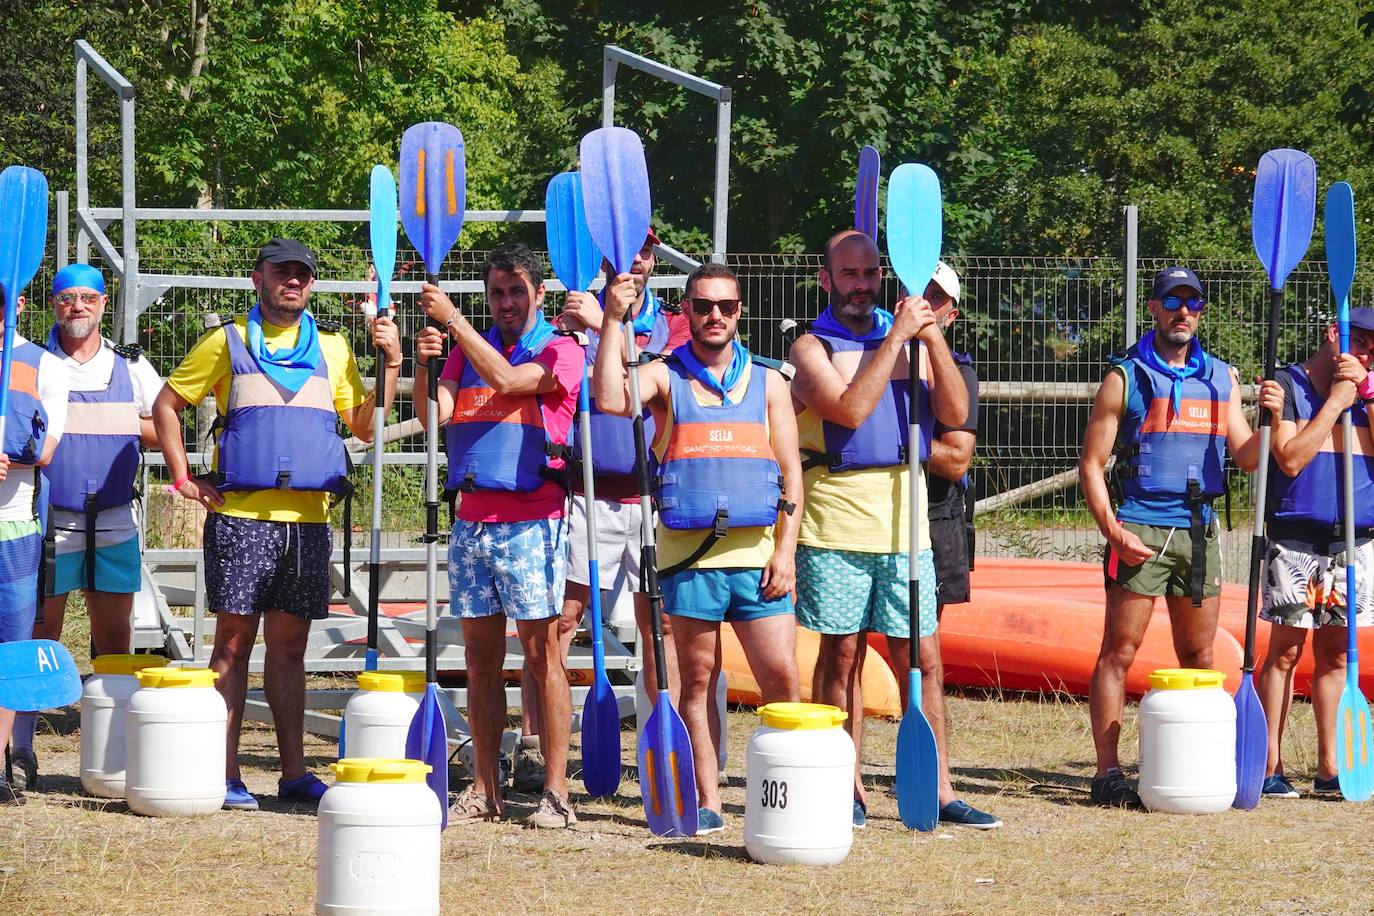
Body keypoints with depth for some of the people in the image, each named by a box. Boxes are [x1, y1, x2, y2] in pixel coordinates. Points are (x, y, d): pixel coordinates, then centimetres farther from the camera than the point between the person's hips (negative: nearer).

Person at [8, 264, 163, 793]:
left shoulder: (131, 368, 11)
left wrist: (125, 424, -6)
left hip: (114, 523, 2)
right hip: (48, 521, -2)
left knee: (113, 641, 3)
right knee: (40, 638, -1)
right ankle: (22, 752, 4)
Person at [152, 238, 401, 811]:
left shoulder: (332, 348, 14)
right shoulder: (227, 342, 6)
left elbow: (365, 426, 11)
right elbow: (166, 405, 10)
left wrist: (390, 363, 0)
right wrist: (182, 477, 1)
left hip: (308, 521, 3)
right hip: (241, 517, -3)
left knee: (289, 648, 8)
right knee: (233, 644, -2)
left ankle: (294, 773, 12)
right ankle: (227, 776, -1)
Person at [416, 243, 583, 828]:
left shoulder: (559, 350, 0)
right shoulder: (470, 350, 16)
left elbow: (507, 380, -18)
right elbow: (436, 412, 2)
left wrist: (453, 320, -18)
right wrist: (425, 364, -16)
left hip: (531, 522, -5)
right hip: (473, 521, 5)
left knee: (542, 655, -5)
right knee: (481, 659, 7)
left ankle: (556, 791, -3)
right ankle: (485, 791, 12)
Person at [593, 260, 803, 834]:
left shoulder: (768, 383, 13)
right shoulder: (665, 378, 7)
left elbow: (791, 472, 11)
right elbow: (611, 399, -15)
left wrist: (785, 550, 0)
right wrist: (613, 321, -16)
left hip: (757, 554, 1)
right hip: (688, 554, -1)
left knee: (781, 677, -6)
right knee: (697, 679, 4)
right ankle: (706, 802, 8)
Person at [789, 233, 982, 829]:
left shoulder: (910, 340, 13)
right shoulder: (812, 348, 1)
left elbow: (954, 416, 1)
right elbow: (850, 411, -17)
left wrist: (932, 339, -9)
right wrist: (896, 338, -14)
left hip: (905, 525, 3)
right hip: (836, 526, -3)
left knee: (920, 658, 1)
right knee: (842, 655, 2)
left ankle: (934, 788, 4)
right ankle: (848, 789, 9)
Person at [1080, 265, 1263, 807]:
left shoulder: (1221, 378, 13)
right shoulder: (1126, 378, 0)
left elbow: (1246, 457, 9)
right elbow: (1091, 464, -2)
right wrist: (1113, 531, -14)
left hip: (1200, 531, 5)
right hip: (1140, 531, -5)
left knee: (1199, 656, 8)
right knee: (1119, 650, -5)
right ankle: (1108, 772, -5)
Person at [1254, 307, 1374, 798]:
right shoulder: (1287, 385, -2)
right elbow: (1291, 458, -13)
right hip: (1297, 540, -5)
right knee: (1285, 650, -5)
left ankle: (1329, 767, 11)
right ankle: (1270, 767, -2)